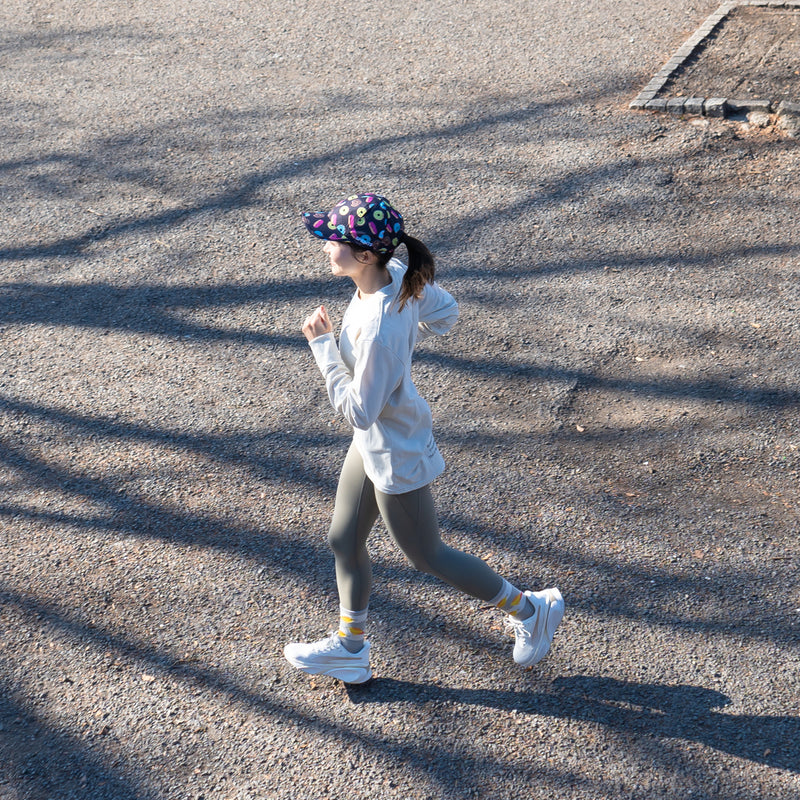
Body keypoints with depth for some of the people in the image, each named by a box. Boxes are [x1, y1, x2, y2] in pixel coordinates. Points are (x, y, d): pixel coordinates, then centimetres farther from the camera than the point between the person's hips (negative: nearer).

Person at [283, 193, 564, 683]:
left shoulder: (377, 331, -37)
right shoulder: (398, 275, -11)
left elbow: (359, 410, -27)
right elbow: (445, 315, 5)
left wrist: (323, 345, -22)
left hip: (396, 454, -9)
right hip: (373, 442, 9)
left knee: (426, 555, 13)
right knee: (344, 540, 21)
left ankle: (529, 609, 32)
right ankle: (350, 647, 41)